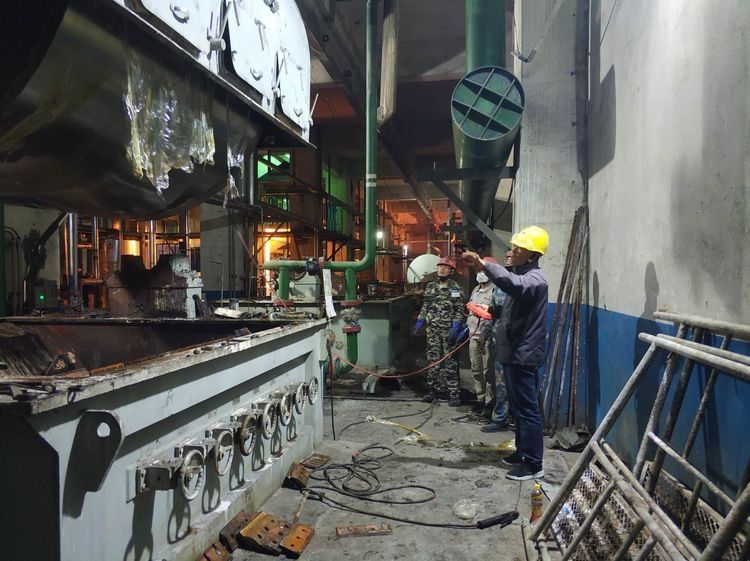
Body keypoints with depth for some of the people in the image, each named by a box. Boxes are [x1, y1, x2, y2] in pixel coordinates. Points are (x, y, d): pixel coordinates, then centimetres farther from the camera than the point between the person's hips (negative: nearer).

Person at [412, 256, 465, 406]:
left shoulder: (455, 288, -2)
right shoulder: (430, 287, 13)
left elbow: (459, 310, -6)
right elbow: (425, 307, 17)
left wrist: (456, 326, -17)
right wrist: (419, 322, 7)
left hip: (448, 330, -5)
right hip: (432, 330, 5)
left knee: (450, 362, -3)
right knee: (433, 360, 9)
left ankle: (454, 393, 2)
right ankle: (433, 390, 18)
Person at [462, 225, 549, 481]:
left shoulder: (535, 279, -16)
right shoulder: (522, 276, 17)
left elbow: (514, 285, -41)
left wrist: (483, 264, -44)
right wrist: (492, 311, 12)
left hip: (524, 355, -10)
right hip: (514, 353, 10)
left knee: (527, 409, -3)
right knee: (519, 407, 19)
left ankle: (533, 464, 5)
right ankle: (523, 452, 31)